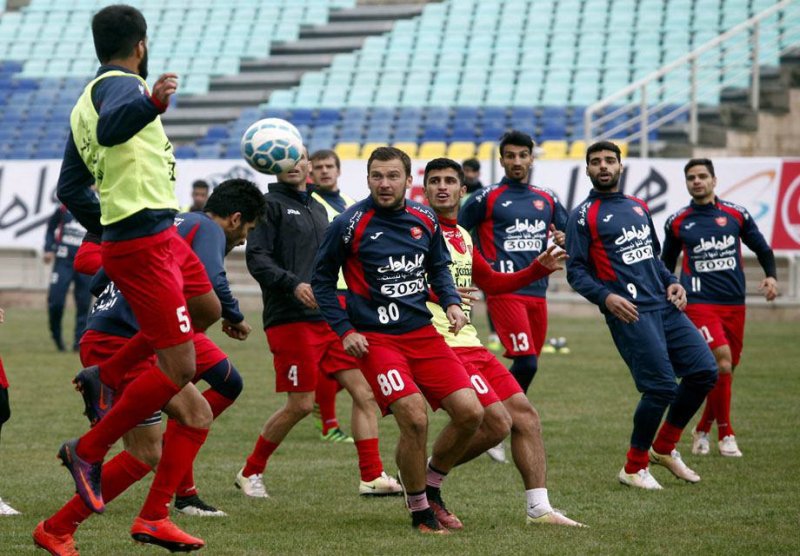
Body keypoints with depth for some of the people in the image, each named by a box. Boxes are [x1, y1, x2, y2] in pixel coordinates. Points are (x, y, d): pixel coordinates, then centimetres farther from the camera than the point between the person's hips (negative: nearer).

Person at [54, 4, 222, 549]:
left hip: (162, 238, 10)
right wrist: (152, 104, -53)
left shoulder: (85, 101, 16)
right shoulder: (121, 84, -11)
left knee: (208, 310, 26)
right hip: (146, 243, -10)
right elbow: (110, 128, -36)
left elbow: (71, 188, 21)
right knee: (180, 369, -9)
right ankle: (89, 450, -1)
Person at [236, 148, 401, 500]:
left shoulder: (317, 208, 20)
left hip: (328, 317, 7)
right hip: (290, 321, -7)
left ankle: (372, 477, 0)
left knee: (364, 392, -2)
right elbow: (257, 258, -12)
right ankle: (250, 473, 11)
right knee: (300, 404, -6)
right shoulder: (271, 204, -2)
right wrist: (293, 284, -25)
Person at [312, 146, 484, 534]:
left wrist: (451, 302, 3)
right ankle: (419, 510, 0)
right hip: (375, 338, -5)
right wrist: (344, 331, -6)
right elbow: (322, 280, 1)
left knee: (469, 413, -5)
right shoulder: (350, 224, -9)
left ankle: (431, 488, 20)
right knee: (414, 418, -21)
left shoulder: (425, 220, 4)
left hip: (423, 333, 5)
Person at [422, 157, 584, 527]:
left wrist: (540, 268, 20)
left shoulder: (462, 237, 18)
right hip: (441, 347, -9)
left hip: (471, 345, 9)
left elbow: (491, 282, 31)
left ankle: (539, 509, 7)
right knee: (497, 422, -15)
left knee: (525, 415, 4)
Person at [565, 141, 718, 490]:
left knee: (705, 372, 1)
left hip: (665, 306, 7)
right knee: (661, 388, -14)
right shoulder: (584, 216, 0)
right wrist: (605, 297, -19)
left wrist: (671, 282, 11)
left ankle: (664, 447, 19)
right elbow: (575, 270, -4)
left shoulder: (639, 208, 20)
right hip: (630, 313, -7)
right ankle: (634, 468, 4)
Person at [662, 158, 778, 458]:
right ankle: (725, 434, -10)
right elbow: (667, 263, 19)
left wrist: (771, 276, -3)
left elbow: (762, 249, 14)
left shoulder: (736, 214, 6)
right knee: (722, 360, -21)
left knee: (726, 369, 4)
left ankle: (702, 430, 24)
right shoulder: (677, 222, 5)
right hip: (699, 302, -3)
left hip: (734, 303, 3)